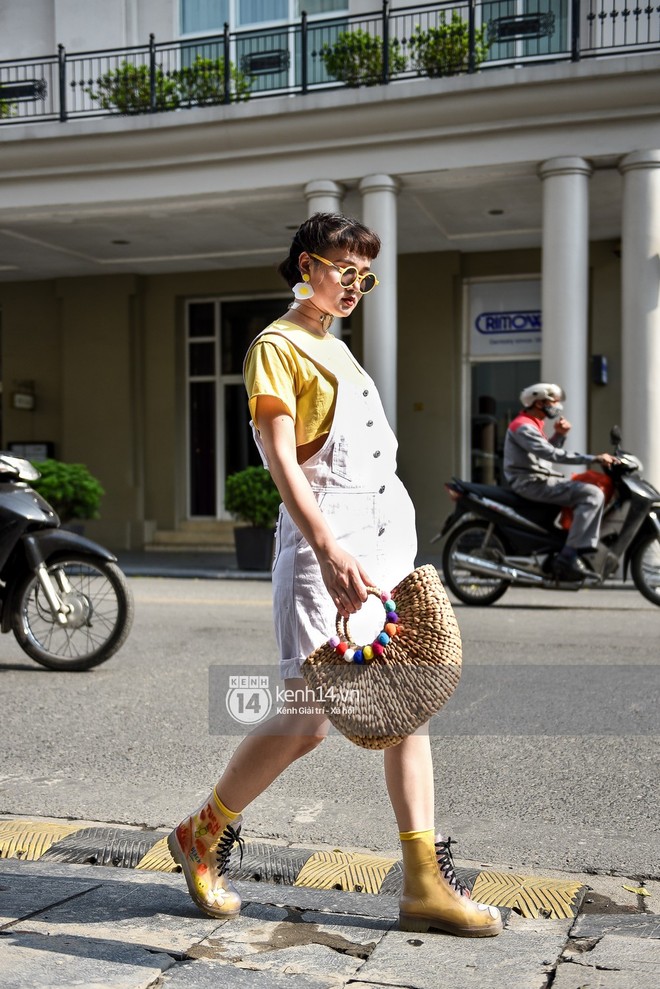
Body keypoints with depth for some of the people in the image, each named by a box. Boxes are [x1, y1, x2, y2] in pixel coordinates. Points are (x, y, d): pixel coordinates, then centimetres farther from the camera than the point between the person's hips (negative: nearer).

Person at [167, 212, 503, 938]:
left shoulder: (336, 349, 23)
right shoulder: (276, 347, -3)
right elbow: (282, 461, -17)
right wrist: (328, 548, -31)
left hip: (389, 535, 8)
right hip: (324, 538, -8)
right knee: (308, 721, -8)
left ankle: (425, 885, 9)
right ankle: (201, 837, 14)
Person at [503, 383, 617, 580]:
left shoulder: (533, 424, 19)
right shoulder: (523, 427, -15)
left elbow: (546, 452, 22)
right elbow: (553, 455, -25)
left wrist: (559, 435, 4)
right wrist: (594, 458, -28)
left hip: (542, 480, 11)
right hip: (532, 483, -11)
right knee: (592, 495, -22)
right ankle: (568, 556, -27)